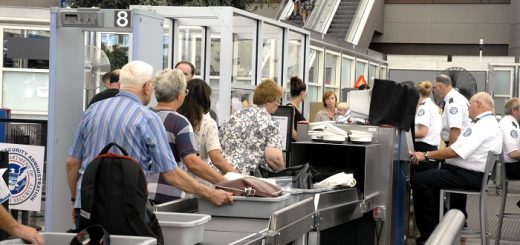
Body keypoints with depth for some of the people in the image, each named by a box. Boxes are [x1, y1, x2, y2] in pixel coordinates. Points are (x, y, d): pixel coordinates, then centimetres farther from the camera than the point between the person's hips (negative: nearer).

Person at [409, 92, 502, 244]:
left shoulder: (484, 126, -17)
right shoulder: (487, 123, 17)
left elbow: (456, 151, -23)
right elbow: (459, 149, 18)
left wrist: (426, 155, -15)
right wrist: (429, 155, 13)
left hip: (471, 177, -11)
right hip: (470, 174, 11)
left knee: (419, 180, -18)